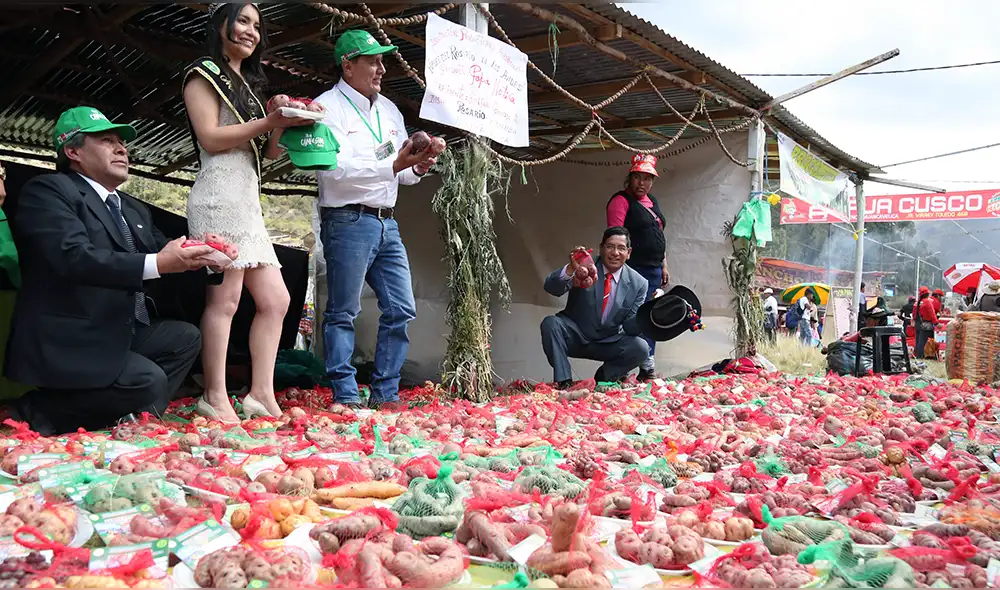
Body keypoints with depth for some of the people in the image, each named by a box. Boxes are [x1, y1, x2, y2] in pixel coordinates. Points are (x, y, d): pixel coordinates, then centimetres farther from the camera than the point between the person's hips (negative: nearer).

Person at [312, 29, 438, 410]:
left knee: (401, 310, 5)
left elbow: (402, 171, 22)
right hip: (348, 221, -7)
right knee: (343, 313, -2)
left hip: (387, 223, 8)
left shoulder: (389, 110, 19)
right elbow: (337, 169, -17)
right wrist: (394, 165, -24)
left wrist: (417, 169, -2)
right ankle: (346, 397, 5)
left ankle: (386, 394, 13)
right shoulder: (328, 107, -4)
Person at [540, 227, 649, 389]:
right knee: (550, 323, -28)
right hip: (574, 336, -1)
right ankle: (563, 381, -18)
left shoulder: (638, 283, -7)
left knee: (641, 348, -23)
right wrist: (571, 269, -43)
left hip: (609, 343, 1)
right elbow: (552, 289, -24)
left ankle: (604, 377, 3)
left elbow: (630, 327, -6)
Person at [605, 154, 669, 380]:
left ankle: (648, 369, 20)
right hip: (634, 270, -9)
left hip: (654, 269, 9)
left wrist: (664, 265, 19)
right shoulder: (621, 200, -7)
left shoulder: (652, 201, 19)